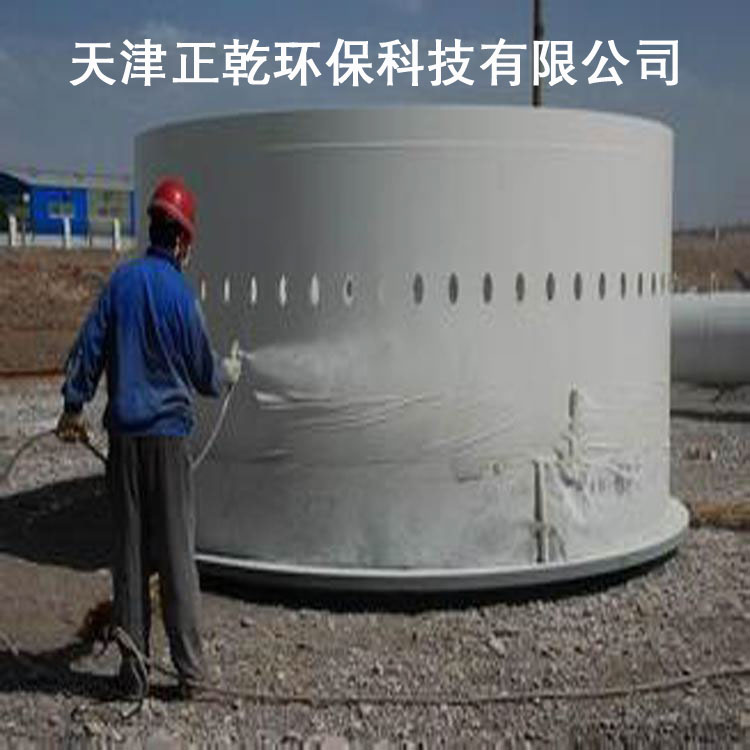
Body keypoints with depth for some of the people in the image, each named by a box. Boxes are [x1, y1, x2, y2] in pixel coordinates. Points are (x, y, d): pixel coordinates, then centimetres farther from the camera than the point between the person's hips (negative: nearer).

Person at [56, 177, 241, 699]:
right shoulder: (182, 295, -6)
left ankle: (134, 672, 13)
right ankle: (190, 669, 8)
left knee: (129, 552, 7)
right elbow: (205, 374, 3)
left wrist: (74, 407, 12)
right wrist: (230, 374, 24)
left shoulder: (121, 280, 1)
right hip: (169, 433, -3)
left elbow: (89, 347, 2)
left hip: (124, 434, 3)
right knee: (178, 554, 3)